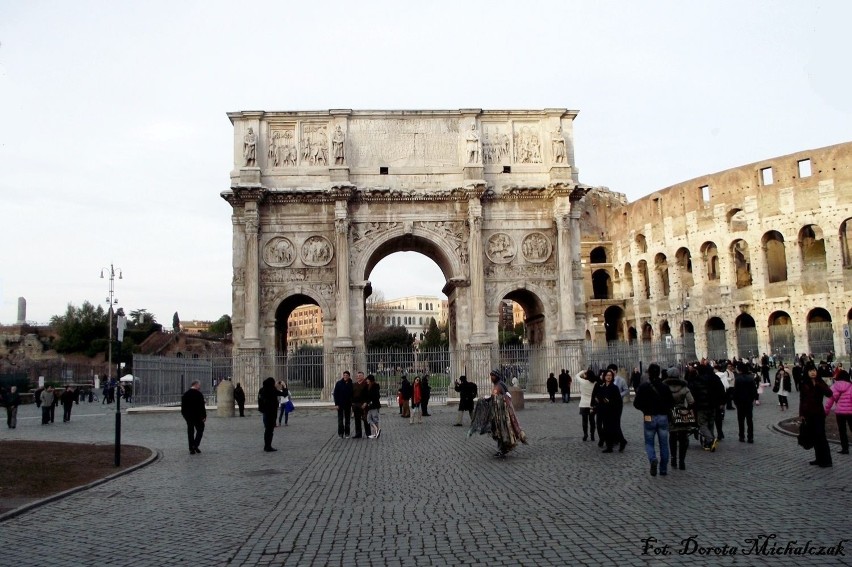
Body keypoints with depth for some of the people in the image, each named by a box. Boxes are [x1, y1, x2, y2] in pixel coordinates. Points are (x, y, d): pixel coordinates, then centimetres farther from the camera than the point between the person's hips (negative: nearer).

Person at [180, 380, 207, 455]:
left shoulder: (185, 394, 6)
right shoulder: (199, 394, -13)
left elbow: (182, 407, 13)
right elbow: (202, 407, -15)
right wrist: (204, 416, -11)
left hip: (188, 416, 6)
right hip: (197, 416, -6)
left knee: (190, 432, 10)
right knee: (200, 430, 8)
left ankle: (191, 449, 9)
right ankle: (195, 445, -6)